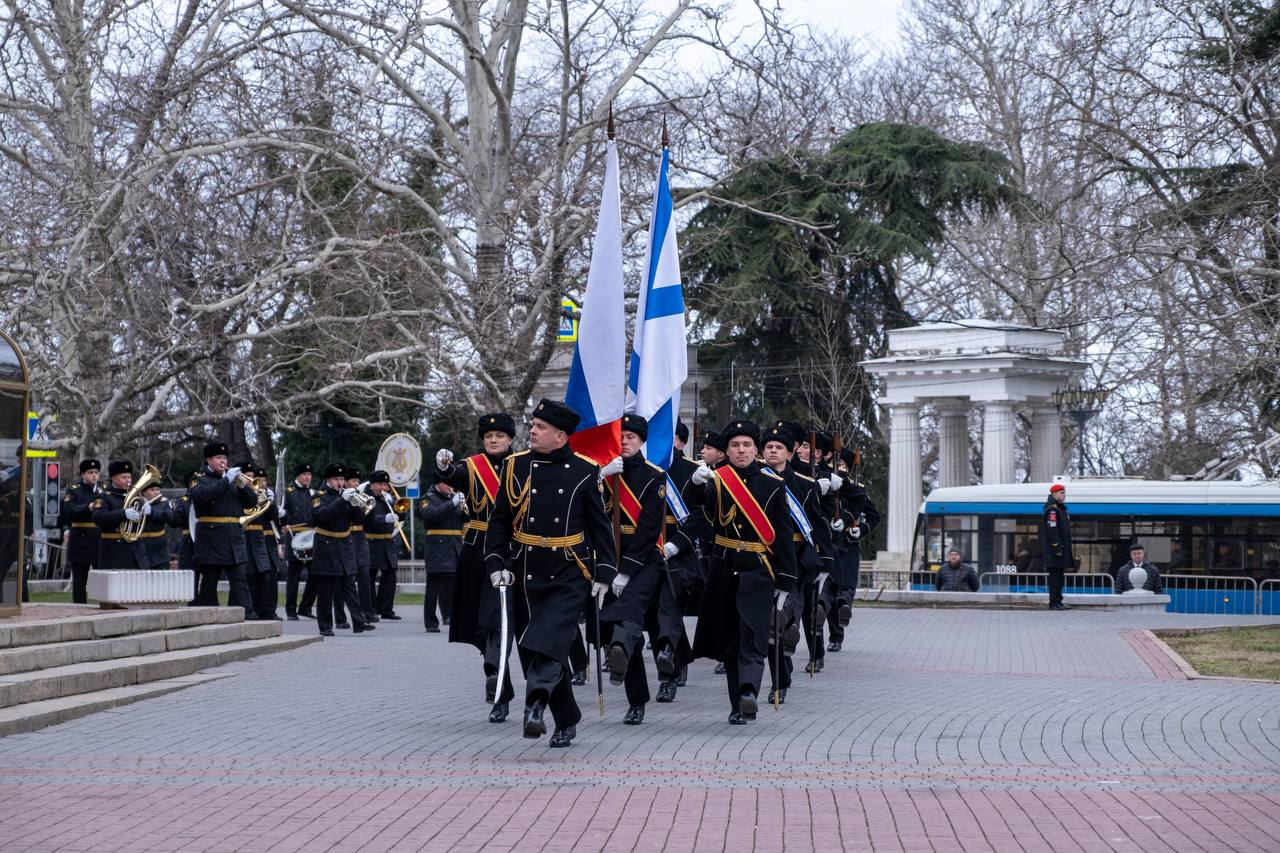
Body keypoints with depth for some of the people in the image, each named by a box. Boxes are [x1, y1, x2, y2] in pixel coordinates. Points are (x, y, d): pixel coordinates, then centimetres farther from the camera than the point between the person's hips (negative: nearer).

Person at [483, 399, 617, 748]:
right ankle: (566, 722, 17)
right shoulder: (516, 466, 4)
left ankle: (535, 702, -33)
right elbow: (499, 520, 7)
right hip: (529, 573, 3)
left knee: (550, 640, -22)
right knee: (532, 648, 6)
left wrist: (604, 574, -3)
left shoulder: (585, 471, -2)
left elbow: (600, 526, 2)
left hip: (570, 574, -3)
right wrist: (496, 564, -3)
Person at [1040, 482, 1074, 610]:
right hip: (1055, 551, -10)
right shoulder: (1052, 510, -13)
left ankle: (1057, 602, 15)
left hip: (1062, 550, 10)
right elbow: (1052, 531, -20)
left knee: (1059, 577, 11)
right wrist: (1057, 548, -23)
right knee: (1055, 576, -8)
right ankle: (1054, 603, -8)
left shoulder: (1060, 509, 20)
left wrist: (1068, 550, 24)